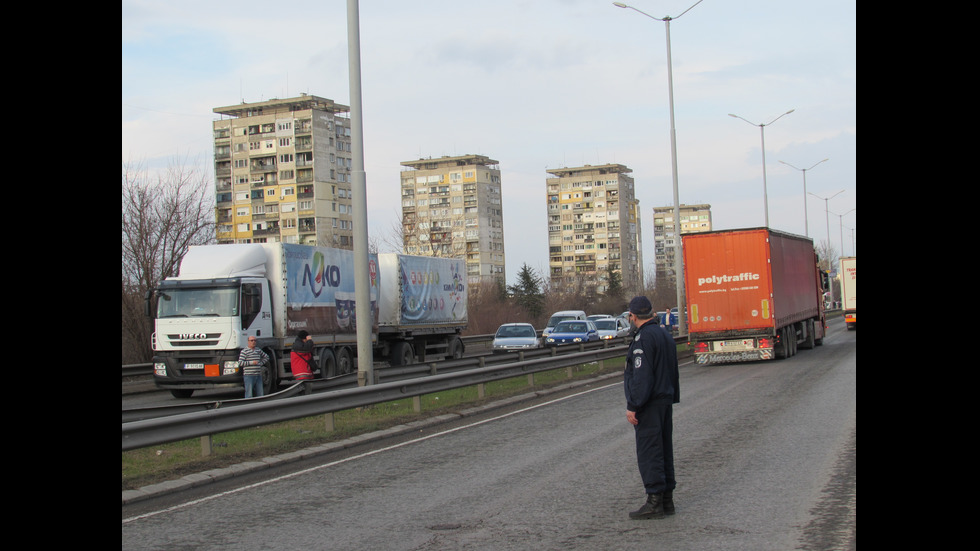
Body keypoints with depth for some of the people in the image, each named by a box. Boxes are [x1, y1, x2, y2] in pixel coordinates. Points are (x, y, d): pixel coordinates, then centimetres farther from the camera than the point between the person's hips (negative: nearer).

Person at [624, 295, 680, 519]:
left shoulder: (644, 337, -15)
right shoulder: (665, 335, 15)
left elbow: (641, 376, -21)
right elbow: (673, 372, 20)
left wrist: (632, 406, -19)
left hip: (648, 405, -10)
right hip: (665, 400, 10)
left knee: (648, 452, -7)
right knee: (664, 449, 12)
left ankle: (655, 501, -7)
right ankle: (667, 499, 16)